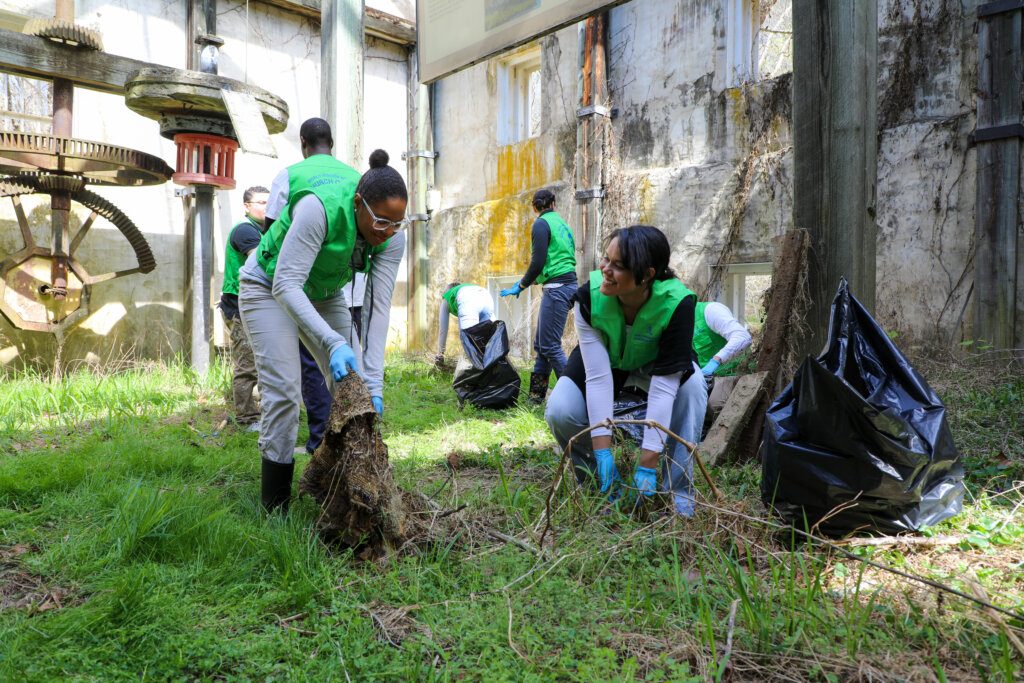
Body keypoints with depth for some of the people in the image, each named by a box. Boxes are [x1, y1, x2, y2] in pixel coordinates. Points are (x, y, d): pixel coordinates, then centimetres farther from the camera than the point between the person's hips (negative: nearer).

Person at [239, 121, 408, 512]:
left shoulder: (392, 237, -20)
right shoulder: (321, 206, -37)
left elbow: (378, 306, -21)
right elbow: (285, 284, -36)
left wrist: (373, 382, -27)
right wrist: (332, 342, -46)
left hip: (324, 296, 5)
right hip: (269, 288, -5)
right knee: (284, 392, -16)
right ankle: (274, 509, -5)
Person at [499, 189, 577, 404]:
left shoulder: (541, 224, -6)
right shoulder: (562, 223, 20)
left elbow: (538, 261, -14)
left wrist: (521, 285, -1)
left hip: (557, 287, -9)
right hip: (569, 284, 9)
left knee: (550, 345, -8)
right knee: (541, 344, 12)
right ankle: (536, 394, 16)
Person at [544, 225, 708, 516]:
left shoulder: (677, 303, -36)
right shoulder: (590, 296, -33)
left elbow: (663, 386, -37)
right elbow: (597, 375, -33)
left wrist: (647, 466, -37)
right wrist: (603, 454, -35)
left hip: (652, 363, -1)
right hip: (605, 358, 1)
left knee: (691, 385, -33)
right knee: (560, 413, -25)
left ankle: (677, 491, -18)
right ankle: (593, 480, 5)